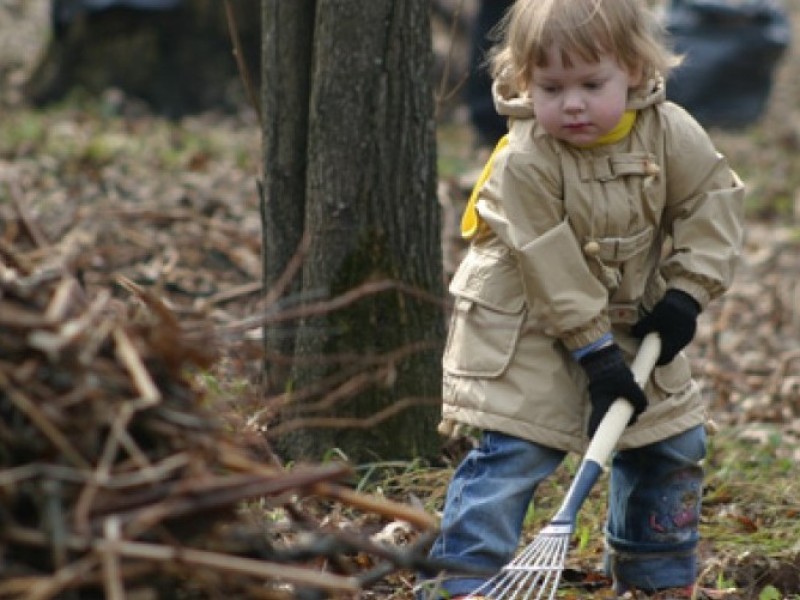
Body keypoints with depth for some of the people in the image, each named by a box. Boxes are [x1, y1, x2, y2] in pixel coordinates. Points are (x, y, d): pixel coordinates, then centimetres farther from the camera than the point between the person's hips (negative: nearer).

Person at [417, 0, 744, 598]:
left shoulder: (670, 133, -14)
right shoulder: (523, 163, -26)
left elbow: (712, 199, -2)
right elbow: (551, 271, -25)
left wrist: (686, 291, -12)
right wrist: (599, 356, -24)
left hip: (632, 319, 5)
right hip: (527, 328, -5)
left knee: (673, 442, 10)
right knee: (515, 453, -14)